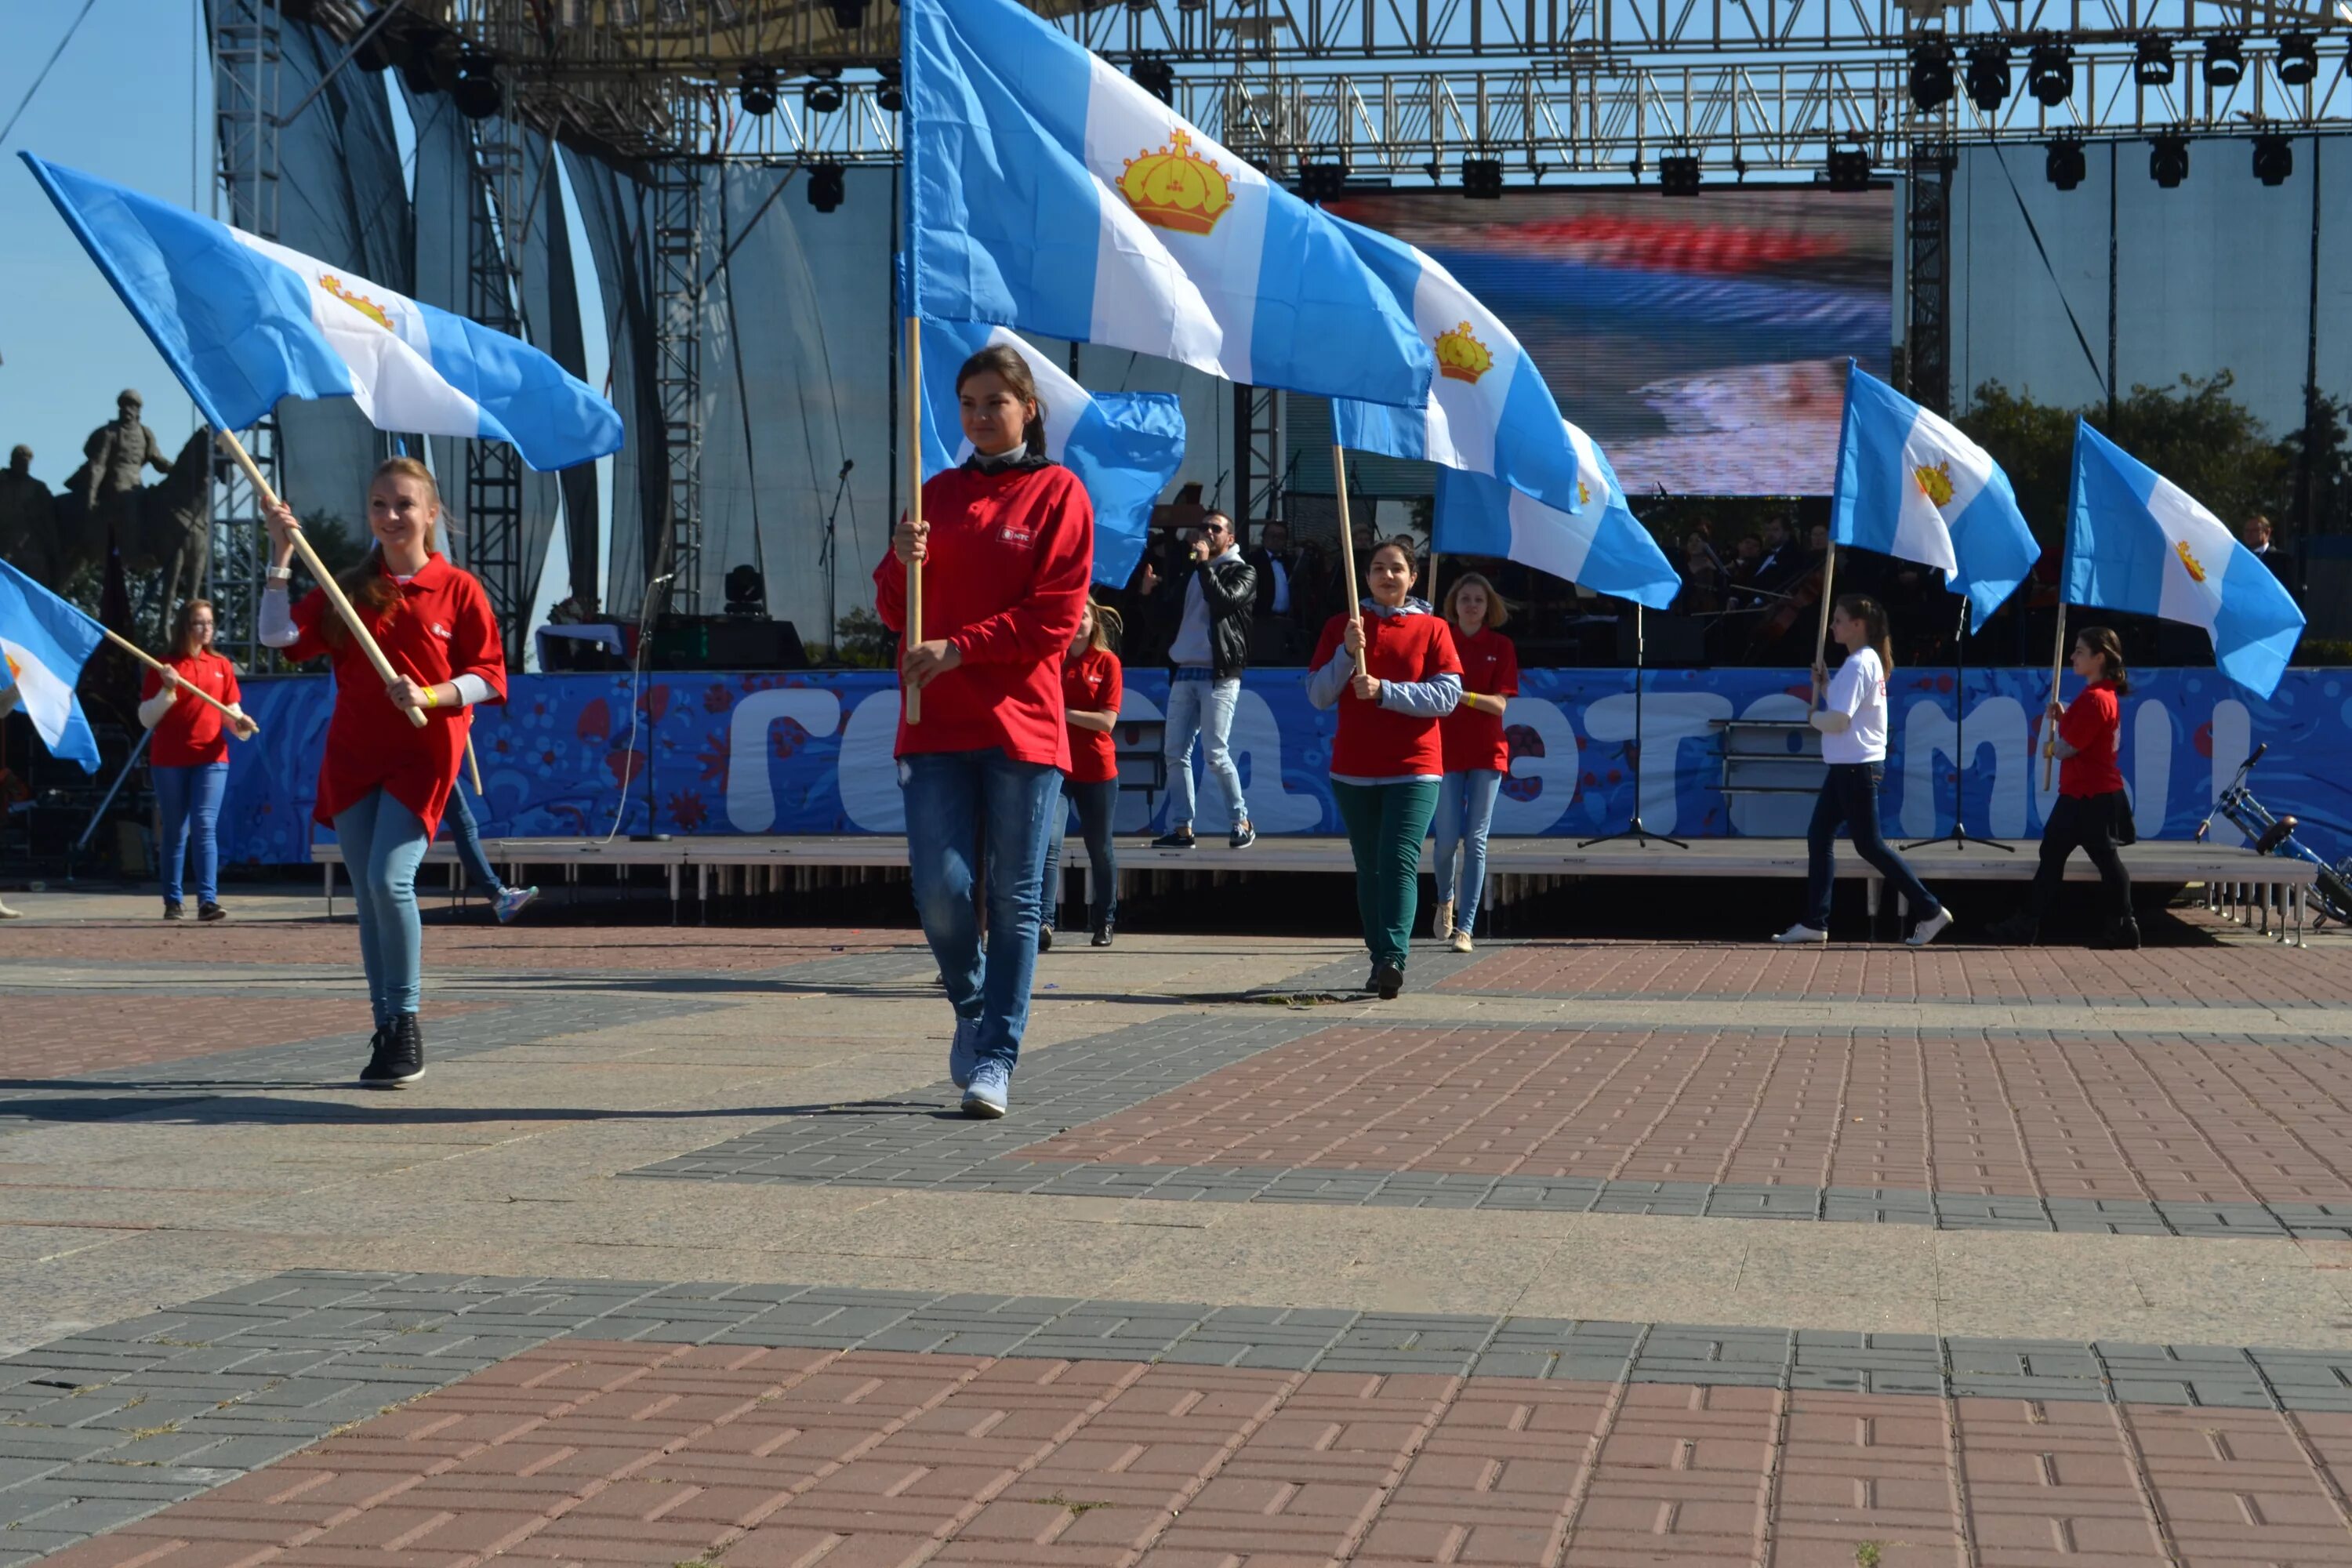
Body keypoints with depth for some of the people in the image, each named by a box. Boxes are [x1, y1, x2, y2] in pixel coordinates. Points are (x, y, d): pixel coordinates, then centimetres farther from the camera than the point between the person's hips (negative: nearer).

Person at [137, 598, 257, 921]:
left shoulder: (221, 666, 9)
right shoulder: (164, 667, 2)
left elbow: (231, 712, 11)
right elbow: (146, 719, -1)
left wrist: (241, 725, -10)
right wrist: (167, 691, -15)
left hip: (211, 759, 1)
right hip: (169, 762, -1)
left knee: (205, 827, -10)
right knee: (175, 831, 5)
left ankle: (208, 900, -17)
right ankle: (173, 902, 10)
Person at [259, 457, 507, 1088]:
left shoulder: (458, 589, 1)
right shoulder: (347, 589, 10)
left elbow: (489, 677, -1)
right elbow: (280, 636, -1)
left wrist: (429, 696, -17)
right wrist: (280, 557, -7)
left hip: (421, 756, -4)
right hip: (352, 757, 4)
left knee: (389, 879, -19)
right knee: (367, 896, 5)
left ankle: (406, 1021, -6)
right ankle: (387, 1033, 12)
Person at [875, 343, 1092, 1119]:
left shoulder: (1058, 493, 3)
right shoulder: (938, 495, 16)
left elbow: (1054, 617, -6)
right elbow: (895, 612, 15)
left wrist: (960, 648, -13)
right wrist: (901, 564, -6)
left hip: (1021, 723, -3)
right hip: (936, 725, 3)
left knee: (1013, 899, -1)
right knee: (941, 892, -5)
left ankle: (995, 1057, 5)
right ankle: (972, 1010, 22)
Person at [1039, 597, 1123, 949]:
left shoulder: (1107, 662, -2)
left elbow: (1106, 721, -10)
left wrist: (1062, 712, -19)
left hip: (1096, 770, -1)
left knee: (1100, 849, 11)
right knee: (1048, 844, -16)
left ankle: (1103, 921, 29)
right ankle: (1044, 923, -24)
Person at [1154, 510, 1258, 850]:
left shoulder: (1242, 572, 4)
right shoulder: (1190, 570, 21)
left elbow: (1224, 602, -14)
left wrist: (1204, 564, -9)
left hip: (1218, 674, -6)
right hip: (1184, 673, 6)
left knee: (1216, 753, -10)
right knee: (1176, 753, 0)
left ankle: (1242, 822, 3)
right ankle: (1181, 828, 3)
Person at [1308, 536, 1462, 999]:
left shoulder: (1432, 629, 4)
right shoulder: (1340, 627, 9)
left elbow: (1447, 696, -7)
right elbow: (1318, 695, 2)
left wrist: (1384, 691, -16)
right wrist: (1348, 653, -13)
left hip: (1414, 770, -3)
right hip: (1353, 770, 3)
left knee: (1399, 861, -16)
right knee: (1369, 869, 6)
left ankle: (1394, 957, -24)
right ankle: (1380, 961, 12)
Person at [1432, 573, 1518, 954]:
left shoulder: (1501, 647, 3)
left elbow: (1500, 705, -7)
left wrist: (1462, 695, -21)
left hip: (1487, 753, 0)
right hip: (1446, 749, 0)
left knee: (1475, 841, -3)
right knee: (1447, 839, -4)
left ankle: (1465, 928, -1)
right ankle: (1445, 901, 26)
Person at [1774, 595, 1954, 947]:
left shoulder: (1858, 664, -16)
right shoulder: (1869, 661, 15)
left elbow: (1838, 720, -22)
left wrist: (1813, 716, -4)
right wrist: (1825, 685, 9)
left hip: (1857, 767, -10)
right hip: (1849, 765, 10)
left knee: (1868, 844, -4)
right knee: (1819, 838, 9)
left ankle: (1930, 910, 1)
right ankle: (1814, 922, 10)